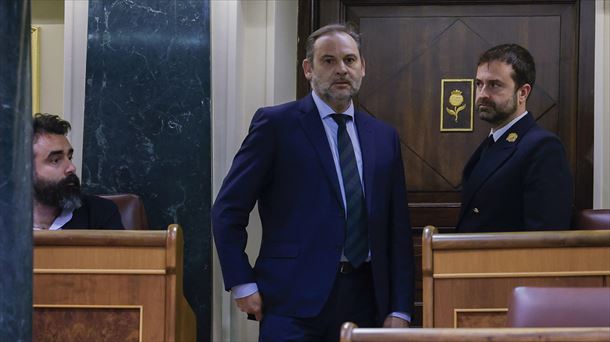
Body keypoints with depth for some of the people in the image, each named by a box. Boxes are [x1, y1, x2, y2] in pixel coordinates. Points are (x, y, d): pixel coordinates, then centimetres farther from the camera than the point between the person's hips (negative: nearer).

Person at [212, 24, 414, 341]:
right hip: (294, 301, -4)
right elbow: (228, 210, -2)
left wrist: (399, 309, 5)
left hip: (364, 298, 4)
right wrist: (242, 285, -8)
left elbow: (397, 227, 10)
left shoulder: (384, 136, 11)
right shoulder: (276, 123, -2)